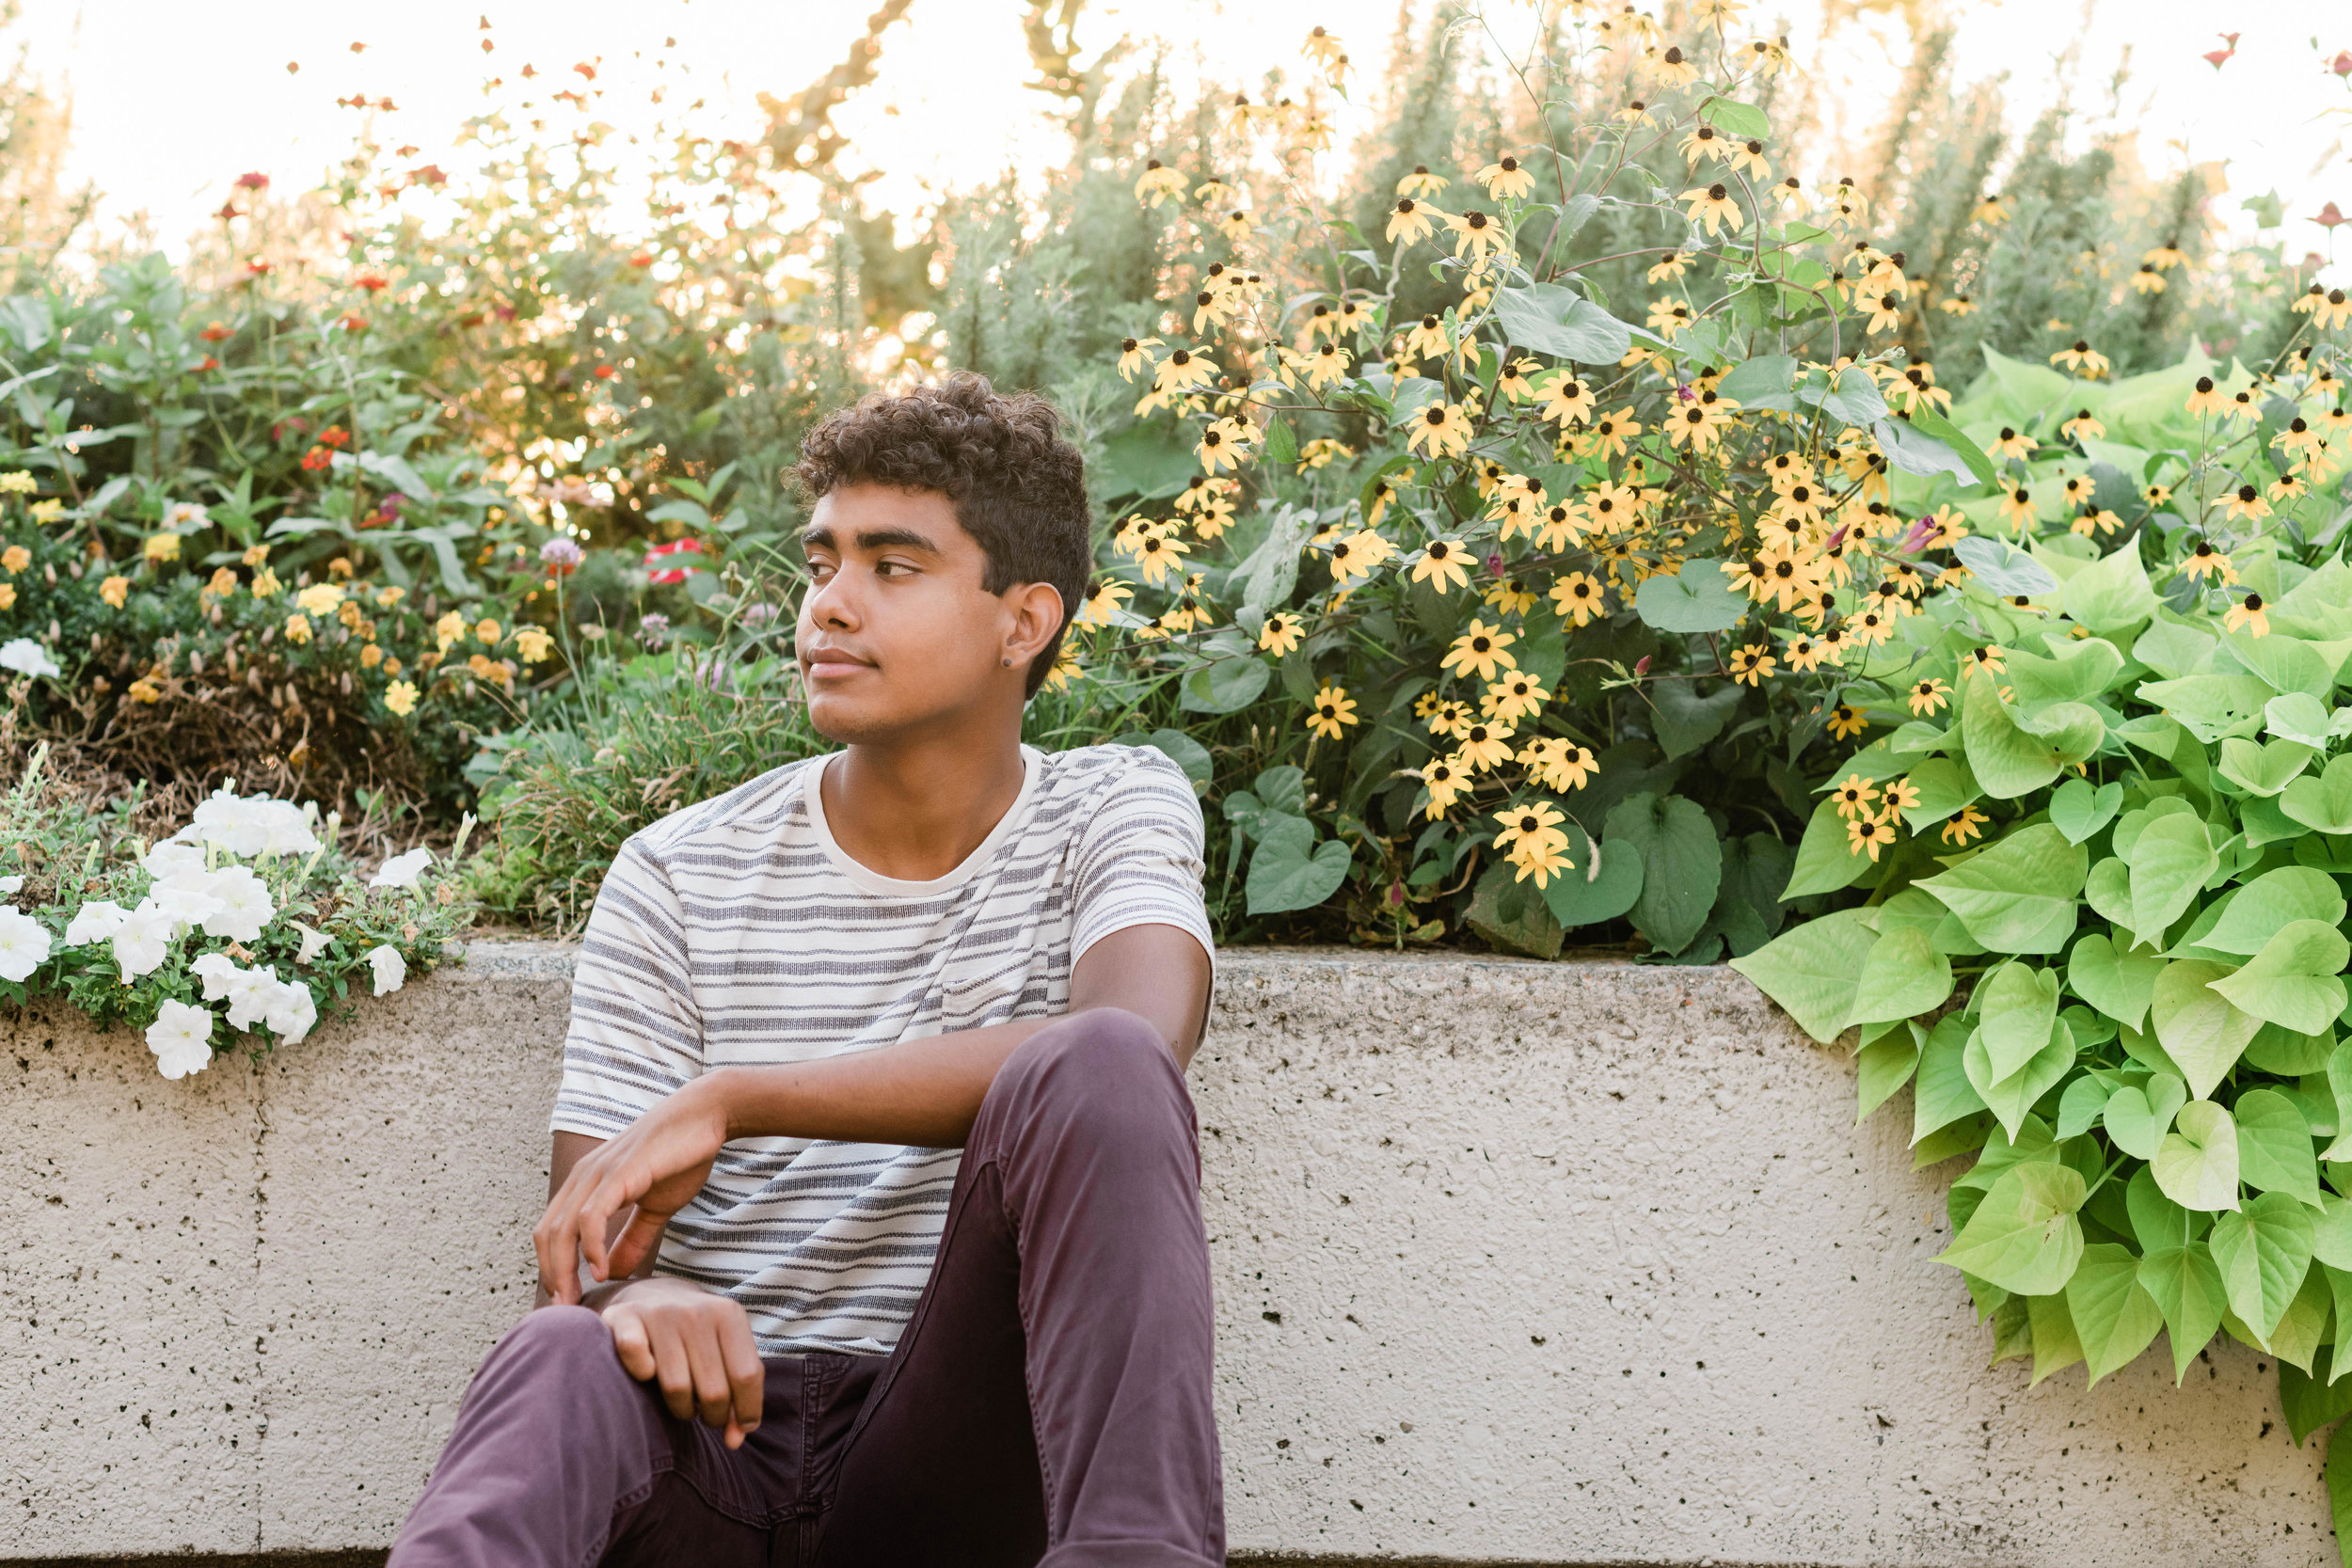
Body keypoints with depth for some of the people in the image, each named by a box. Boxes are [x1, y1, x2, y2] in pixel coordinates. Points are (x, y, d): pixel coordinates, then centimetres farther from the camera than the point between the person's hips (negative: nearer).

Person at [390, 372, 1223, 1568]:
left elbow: (1134, 1047, -18)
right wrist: (629, 1293, -25)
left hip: (957, 1461, -1)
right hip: (712, 1439, 1)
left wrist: (733, 1100, -20)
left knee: (1101, 1064, -28)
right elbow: (578, 1239, 4)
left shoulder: (1112, 809, 7)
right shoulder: (680, 876, 10)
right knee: (562, 1365, -37)